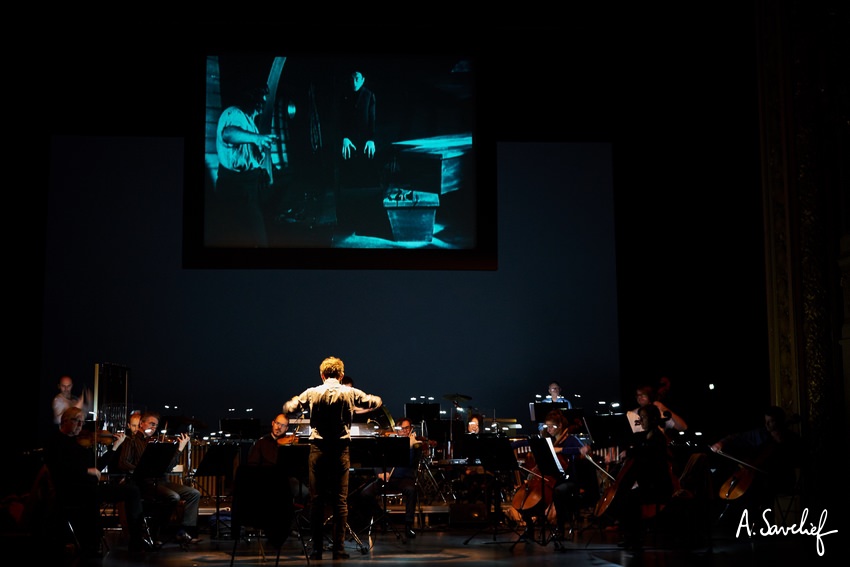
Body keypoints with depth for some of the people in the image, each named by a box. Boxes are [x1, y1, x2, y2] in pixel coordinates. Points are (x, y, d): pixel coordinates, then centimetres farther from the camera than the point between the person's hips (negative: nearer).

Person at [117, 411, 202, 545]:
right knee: (173, 497, -31)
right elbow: (123, 464, -11)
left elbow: (168, 466, 15)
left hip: (161, 481, 6)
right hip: (145, 483, -6)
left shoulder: (156, 442, 20)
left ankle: (183, 532, -11)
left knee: (194, 493, -9)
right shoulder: (132, 441, 5)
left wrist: (180, 448, 8)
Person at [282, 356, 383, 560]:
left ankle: (317, 548, 6)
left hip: (318, 449, 0)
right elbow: (375, 402, 14)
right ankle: (339, 548, 2)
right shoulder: (350, 393, 0)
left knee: (316, 499, 6)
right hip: (341, 449, 0)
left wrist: (289, 404, 30)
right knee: (340, 500, 4)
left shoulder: (312, 393, -1)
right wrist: (377, 399, 36)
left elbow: (288, 407, 8)